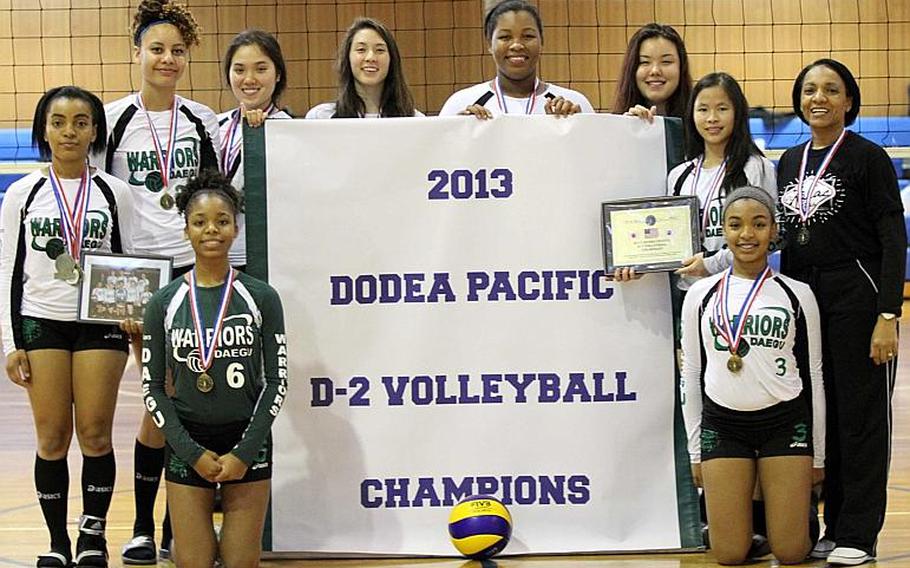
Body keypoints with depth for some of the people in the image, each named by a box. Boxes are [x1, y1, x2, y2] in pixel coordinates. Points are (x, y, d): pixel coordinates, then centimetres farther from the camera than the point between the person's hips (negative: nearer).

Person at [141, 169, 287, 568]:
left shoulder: (261, 298, -1)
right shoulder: (164, 303, 0)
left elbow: (276, 381, -1)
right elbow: (152, 387, 1)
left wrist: (244, 453, -8)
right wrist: (193, 453, -8)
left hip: (248, 442, 0)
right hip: (187, 447, 0)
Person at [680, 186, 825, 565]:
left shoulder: (797, 295, 2)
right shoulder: (701, 295, 4)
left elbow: (813, 375, 6)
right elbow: (690, 376, 9)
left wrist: (817, 455, 6)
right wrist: (695, 451, 7)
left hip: (785, 422, -1)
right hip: (722, 424, 1)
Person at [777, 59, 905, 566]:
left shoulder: (868, 158, -6)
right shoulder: (790, 162, 12)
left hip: (857, 297, -6)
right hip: (804, 297, 6)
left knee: (860, 415, -1)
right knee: (820, 414, 8)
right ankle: (833, 526, 17)